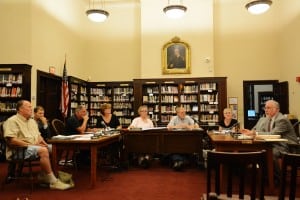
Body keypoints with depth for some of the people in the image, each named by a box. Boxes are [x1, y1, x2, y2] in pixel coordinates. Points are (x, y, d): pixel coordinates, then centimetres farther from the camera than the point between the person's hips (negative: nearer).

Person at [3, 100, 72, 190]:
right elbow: (11, 140, -18)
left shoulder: (32, 121, 20)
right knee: (43, 151, -34)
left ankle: (45, 176, -4)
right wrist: (30, 144, -21)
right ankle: (53, 182, -29)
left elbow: (38, 135, 23)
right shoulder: (12, 121, -7)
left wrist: (42, 142, -1)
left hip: (35, 146, 9)